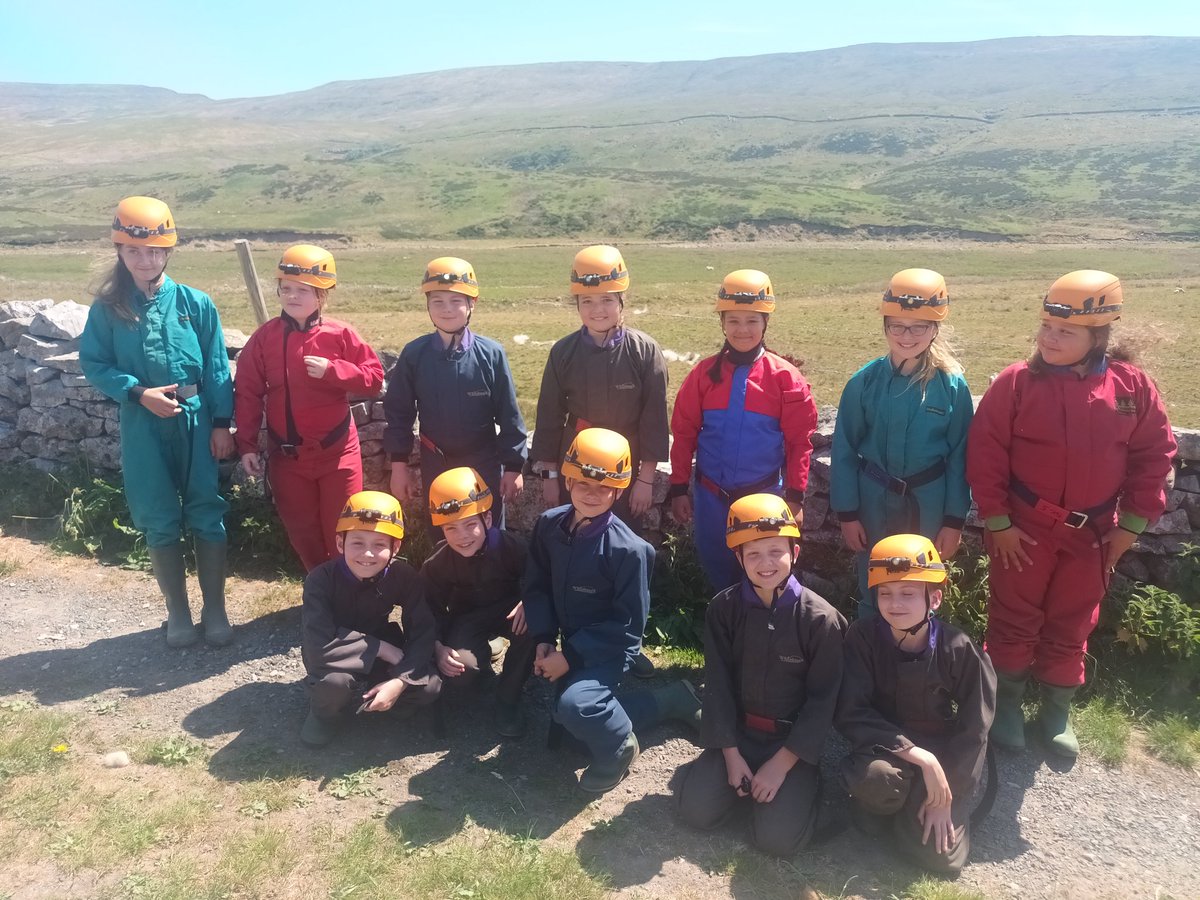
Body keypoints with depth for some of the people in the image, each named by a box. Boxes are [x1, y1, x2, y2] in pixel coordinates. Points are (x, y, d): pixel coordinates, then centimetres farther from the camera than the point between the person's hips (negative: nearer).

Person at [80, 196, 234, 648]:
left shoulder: (196, 303, -2)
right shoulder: (107, 309, 1)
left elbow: (217, 367, -1)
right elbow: (94, 365, 3)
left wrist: (221, 423, -4)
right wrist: (138, 392, -13)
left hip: (196, 420, -1)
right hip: (143, 427, 1)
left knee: (207, 515, 3)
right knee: (160, 522, 8)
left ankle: (215, 611, 16)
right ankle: (178, 613, 22)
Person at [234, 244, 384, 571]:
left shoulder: (340, 334, -7)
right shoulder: (264, 338, -3)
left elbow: (374, 378, -8)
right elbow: (247, 393, 0)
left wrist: (332, 370, -22)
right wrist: (246, 445, -4)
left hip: (336, 450, -2)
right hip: (286, 454, 2)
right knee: (302, 531, 13)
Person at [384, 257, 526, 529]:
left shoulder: (491, 354, -12)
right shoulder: (414, 354, -8)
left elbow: (509, 416, -8)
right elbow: (398, 411, 0)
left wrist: (513, 466, -7)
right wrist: (399, 464, 0)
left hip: (484, 463, -1)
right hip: (435, 464, 2)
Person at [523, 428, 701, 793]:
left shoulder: (628, 548, -25)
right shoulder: (549, 524, -8)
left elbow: (628, 624, -20)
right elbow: (537, 585, 2)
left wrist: (571, 656, -21)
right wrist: (543, 640, -10)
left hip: (610, 647, -7)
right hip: (571, 641, 7)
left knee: (574, 704, -33)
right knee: (568, 715, 15)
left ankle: (618, 747, 2)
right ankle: (670, 699, 26)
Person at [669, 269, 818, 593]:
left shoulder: (785, 378, -7)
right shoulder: (705, 373, -2)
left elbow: (799, 440, -5)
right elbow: (683, 433, 2)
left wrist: (795, 497, -5)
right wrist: (678, 489, 2)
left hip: (764, 496, -2)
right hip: (711, 497, 2)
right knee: (717, 571, 16)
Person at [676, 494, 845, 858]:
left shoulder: (820, 617, -14)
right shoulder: (723, 609, -7)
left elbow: (822, 699, -11)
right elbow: (718, 685, -3)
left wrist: (781, 763, -14)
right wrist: (731, 753, -9)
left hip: (793, 739, -2)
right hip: (737, 731, 3)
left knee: (778, 838, -16)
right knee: (696, 811, -11)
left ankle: (803, 781, 14)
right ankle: (743, 775, 16)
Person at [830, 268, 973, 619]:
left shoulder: (952, 385, -8)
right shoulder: (865, 380, -9)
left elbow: (959, 456, -4)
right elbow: (844, 449, -5)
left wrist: (954, 520, -3)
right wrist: (847, 513, -4)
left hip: (928, 506, 0)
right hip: (874, 501, 0)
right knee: (873, 592, 14)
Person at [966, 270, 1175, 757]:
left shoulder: (1132, 385, -6)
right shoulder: (1017, 381, -14)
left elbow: (1153, 455, 2)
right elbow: (985, 453, -11)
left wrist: (1131, 524, 0)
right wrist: (997, 521, -11)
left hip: (1092, 532, 3)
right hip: (1024, 528, -2)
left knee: (1071, 625, 16)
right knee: (1015, 620, 10)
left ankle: (1057, 711, 35)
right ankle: (1006, 703, 30)